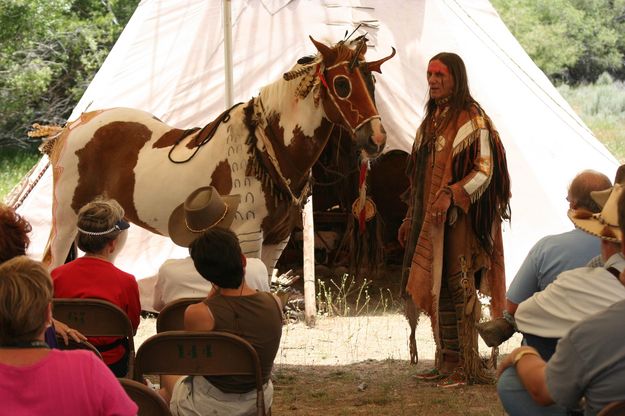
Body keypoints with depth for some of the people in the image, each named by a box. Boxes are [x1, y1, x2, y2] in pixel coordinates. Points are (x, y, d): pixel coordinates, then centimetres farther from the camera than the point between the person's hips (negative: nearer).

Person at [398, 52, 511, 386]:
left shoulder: (472, 120, -8)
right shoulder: (431, 122, 17)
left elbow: (484, 170, -15)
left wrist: (452, 195, -29)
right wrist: (410, 219, 19)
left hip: (460, 218, -8)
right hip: (429, 219, 8)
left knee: (459, 287, -9)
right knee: (437, 290, 8)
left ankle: (468, 366, -5)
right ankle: (446, 362, 15)